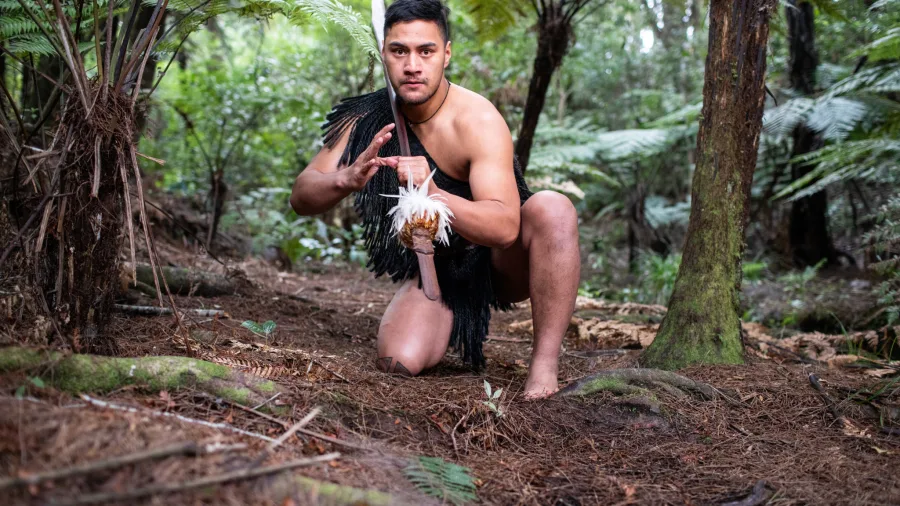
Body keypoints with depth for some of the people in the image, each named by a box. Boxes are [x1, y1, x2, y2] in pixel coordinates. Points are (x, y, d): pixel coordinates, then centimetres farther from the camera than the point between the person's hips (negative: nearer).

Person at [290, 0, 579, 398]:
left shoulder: (477, 121, -25)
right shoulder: (366, 119, -10)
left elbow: (505, 227, -36)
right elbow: (302, 198, -14)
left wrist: (432, 194, -54)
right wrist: (347, 180, -38)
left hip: (500, 264, -3)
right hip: (433, 268, 3)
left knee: (552, 209, -34)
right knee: (399, 363, -23)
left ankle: (545, 366, -27)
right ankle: (452, 326, 14)